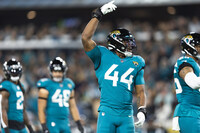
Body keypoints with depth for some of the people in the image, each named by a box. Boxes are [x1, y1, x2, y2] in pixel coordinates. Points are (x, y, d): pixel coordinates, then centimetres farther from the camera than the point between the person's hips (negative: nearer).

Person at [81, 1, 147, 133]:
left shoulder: (136, 63, 15)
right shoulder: (103, 56, 5)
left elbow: (140, 91, 18)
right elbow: (86, 38, -7)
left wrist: (142, 110, 3)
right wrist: (98, 15, -5)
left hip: (126, 114, 4)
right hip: (107, 111, -4)